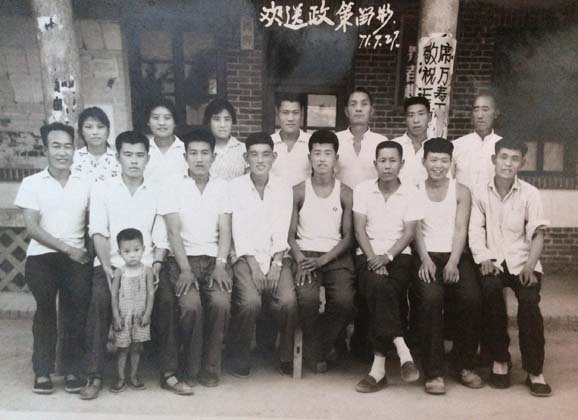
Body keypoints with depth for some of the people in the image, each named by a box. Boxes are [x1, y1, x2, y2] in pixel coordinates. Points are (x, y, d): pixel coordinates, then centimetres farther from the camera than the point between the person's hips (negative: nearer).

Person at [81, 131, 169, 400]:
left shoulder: (157, 193, 12)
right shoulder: (102, 189, 9)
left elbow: (160, 236, 7)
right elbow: (98, 233, -1)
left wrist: (156, 263, -9)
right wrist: (107, 267, -13)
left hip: (145, 267, 2)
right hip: (110, 265, -1)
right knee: (100, 305, -26)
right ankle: (95, 376, -16)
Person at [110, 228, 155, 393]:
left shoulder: (146, 270, -3)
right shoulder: (119, 272, -4)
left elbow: (151, 293, -3)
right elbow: (114, 294, -3)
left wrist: (147, 313, -7)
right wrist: (116, 315, -7)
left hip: (140, 316, 1)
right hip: (123, 316, -1)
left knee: (137, 347, 7)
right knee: (123, 348, 4)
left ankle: (134, 376, 20)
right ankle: (121, 378, 13)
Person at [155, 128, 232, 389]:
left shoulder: (222, 187, 11)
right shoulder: (173, 188, 5)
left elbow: (225, 230, 4)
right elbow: (173, 232, -4)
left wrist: (220, 264, -11)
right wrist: (185, 270, -15)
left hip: (213, 259, 2)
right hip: (182, 259, -1)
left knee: (221, 303, -25)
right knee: (190, 305, -27)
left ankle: (210, 368, -5)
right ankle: (189, 368, -3)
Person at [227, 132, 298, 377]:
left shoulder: (283, 189, 8)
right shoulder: (236, 187, 1)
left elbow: (282, 233, 2)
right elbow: (239, 231, -5)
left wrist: (276, 265, -11)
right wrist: (254, 266, -14)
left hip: (275, 257, 2)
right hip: (245, 257, -2)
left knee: (288, 300, -22)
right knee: (250, 301, -26)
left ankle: (286, 355, 2)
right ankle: (240, 357, -2)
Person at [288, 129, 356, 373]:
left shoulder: (345, 194, 6)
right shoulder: (298, 192, 6)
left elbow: (348, 237, 3)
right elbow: (290, 235, 6)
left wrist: (322, 260, -11)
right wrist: (301, 260, -13)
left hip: (335, 256, 1)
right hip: (304, 254, 0)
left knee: (345, 300, -26)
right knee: (308, 298, -29)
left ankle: (322, 343, 6)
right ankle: (316, 352, -1)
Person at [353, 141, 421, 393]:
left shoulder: (410, 193, 7)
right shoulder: (362, 190, 8)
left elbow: (409, 232, 0)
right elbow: (359, 230, 2)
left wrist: (387, 257, -15)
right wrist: (373, 259, -12)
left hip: (399, 256, 0)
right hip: (368, 255, 0)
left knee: (382, 292, -29)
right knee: (378, 285, -33)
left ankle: (379, 365, -27)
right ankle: (401, 350, -32)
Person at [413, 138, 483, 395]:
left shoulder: (461, 192, 12)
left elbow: (461, 229, 0)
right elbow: (416, 230, 1)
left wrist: (453, 263, -15)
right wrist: (425, 259, -16)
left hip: (456, 256, 1)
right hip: (427, 257, -1)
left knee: (472, 298, -26)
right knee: (431, 297, -31)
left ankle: (464, 364, -4)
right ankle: (434, 372, -21)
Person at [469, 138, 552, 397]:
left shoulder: (530, 193, 1)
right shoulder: (481, 192, 4)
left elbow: (537, 234, -4)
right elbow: (475, 230, -2)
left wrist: (530, 266, -19)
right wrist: (484, 259, -18)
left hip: (522, 261, 0)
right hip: (493, 261, 0)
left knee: (529, 300, -27)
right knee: (489, 290, -30)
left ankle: (534, 371, -11)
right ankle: (500, 360, -10)